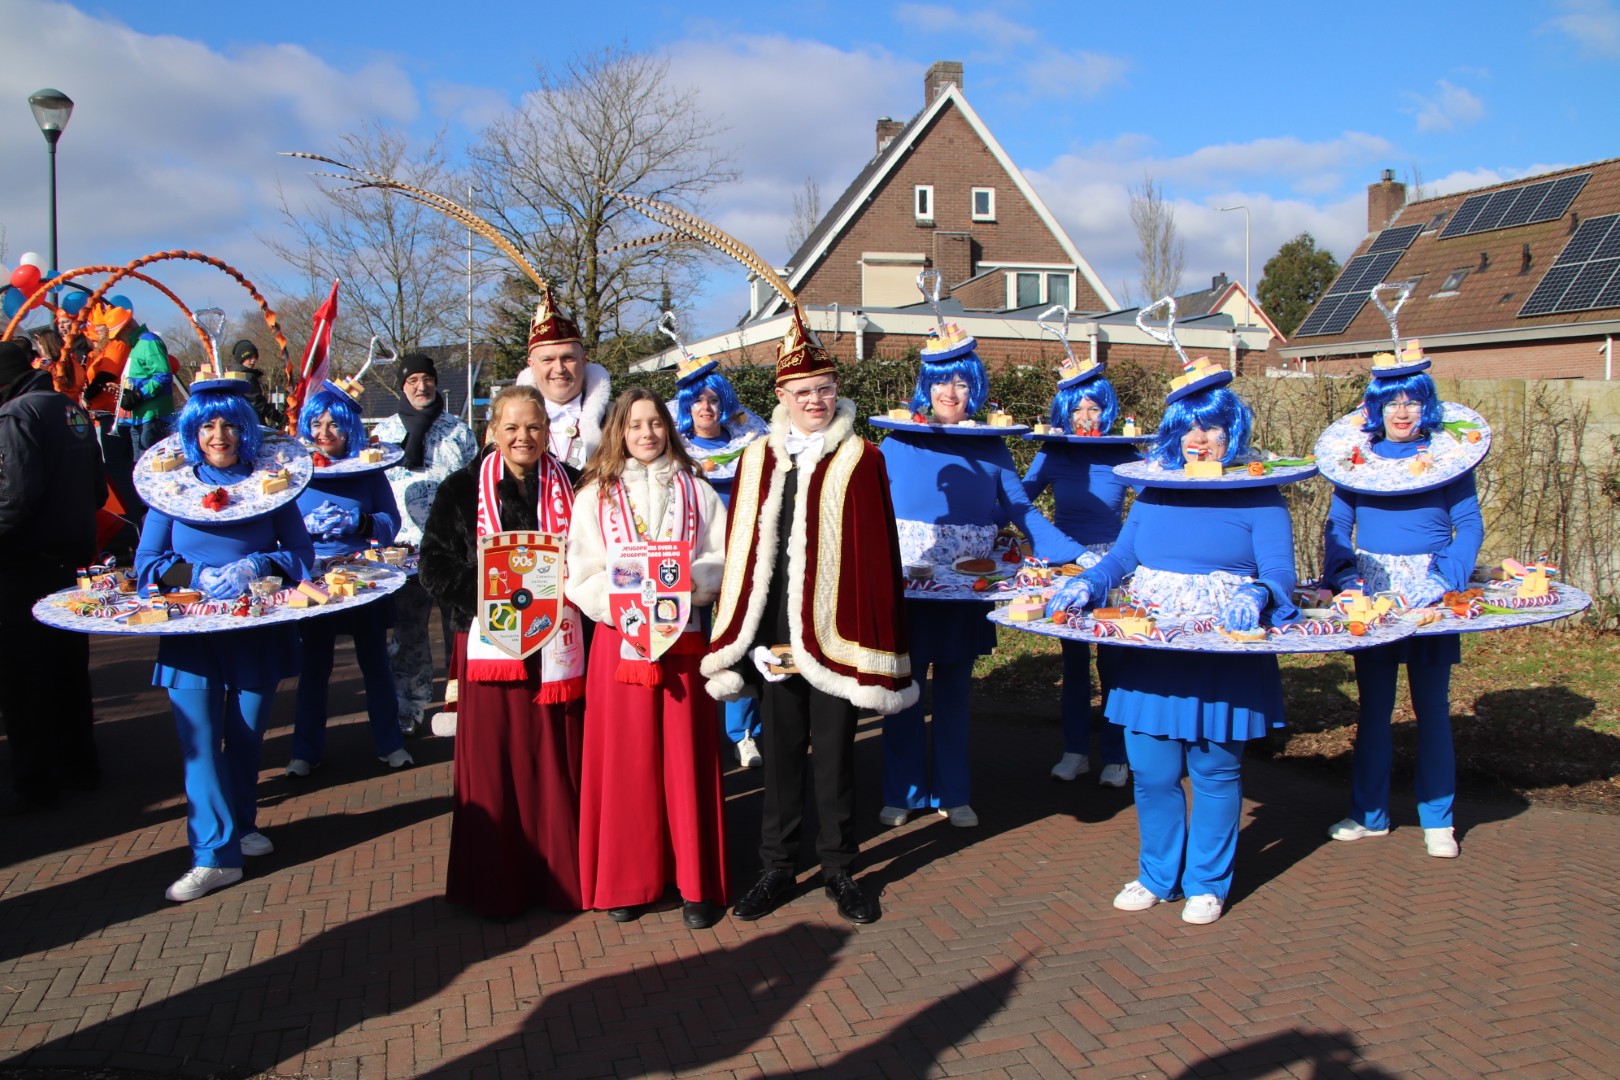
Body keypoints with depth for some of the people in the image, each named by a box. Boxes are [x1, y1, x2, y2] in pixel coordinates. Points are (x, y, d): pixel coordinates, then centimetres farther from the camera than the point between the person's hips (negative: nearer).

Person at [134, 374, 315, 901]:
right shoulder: (172, 486, 5)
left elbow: (301, 554, 0)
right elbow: (147, 563, 2)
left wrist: (253, 567, -17)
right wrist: (199, 575, -16)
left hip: (257, 631, 0)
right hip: (191, 635, 0)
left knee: (246, 735, 10)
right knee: (200, 740, -7)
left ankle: (241, 825, 32)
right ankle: (215, 854, -2)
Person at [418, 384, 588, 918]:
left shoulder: (572, 488, 7)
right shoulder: (462, 490, 4)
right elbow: (436, 567, 1)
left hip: (558, 648, 1)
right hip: (490, 645, -1)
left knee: (559, 764, 4)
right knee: (494, 763, 2)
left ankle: (562, 875, 18)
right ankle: (497, 884, 14)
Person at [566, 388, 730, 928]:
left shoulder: (695, 491, 9)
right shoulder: (595, 496, 5)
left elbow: (723, 562, 4)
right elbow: (580, 577, -1)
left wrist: (687, 581, -16)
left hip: (683, 637, 1)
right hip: (619, 638, 0)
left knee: (686, 757, 2)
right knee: (625, 757, 3)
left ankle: (697, 881, 11)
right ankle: (626, 880, 14)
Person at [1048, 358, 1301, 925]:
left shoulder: (1258, 495, -1)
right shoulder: (1154, 491, 11)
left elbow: (1278, 570, -9)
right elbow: (1121, 556, 8)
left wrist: (1258, 595, -31)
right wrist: (1086, 584, -10)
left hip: (1223, 661, -3)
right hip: (1150, 658, 3)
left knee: (1214, 771, 8)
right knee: (1151, 772, 7)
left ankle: (1207, 883, 25)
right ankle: (1158, 875, 27)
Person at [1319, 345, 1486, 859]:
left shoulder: (1449, 455, 0)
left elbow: (1469, 524, -3)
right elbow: (1338, 524, 5)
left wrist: (1449, 579, -17)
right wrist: (1343, 575, -10)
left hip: (1428, 593, -2)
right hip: (1371, 593, 2)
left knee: (1431, 706, 4)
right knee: (1373, 706, 9)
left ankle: (1437, 819, 16)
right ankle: (1369, 813, 19)